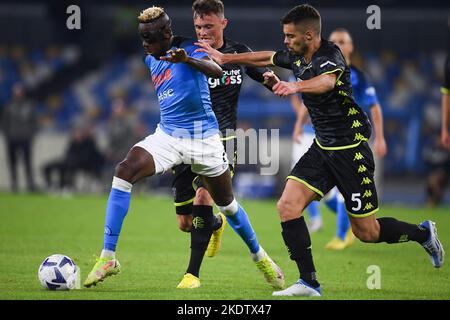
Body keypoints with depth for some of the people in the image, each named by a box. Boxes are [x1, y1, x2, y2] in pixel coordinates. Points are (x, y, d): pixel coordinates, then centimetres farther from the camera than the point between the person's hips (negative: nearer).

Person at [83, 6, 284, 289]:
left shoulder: (189, 49, -12)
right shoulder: (151, 60, 8)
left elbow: (216, 71, -34)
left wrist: (187, 60, -52)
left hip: (204, 138, -4)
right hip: (168, 136, 4)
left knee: (227, 204, 10)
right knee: (124, 172, -22)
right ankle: (108, 258, -22)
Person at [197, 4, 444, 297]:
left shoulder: (329, 56, -22)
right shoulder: (298, 58, 3)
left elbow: (327, 80, -45)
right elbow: (266, 58, 23)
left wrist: (296, 86, -65)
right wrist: (224, 58, 23)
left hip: (350, 150, -8)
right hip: (321, 149, 8)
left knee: (366, 232, 0)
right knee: (288, 206, -10)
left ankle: (424, 233, 27)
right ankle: (309, 283, -5)